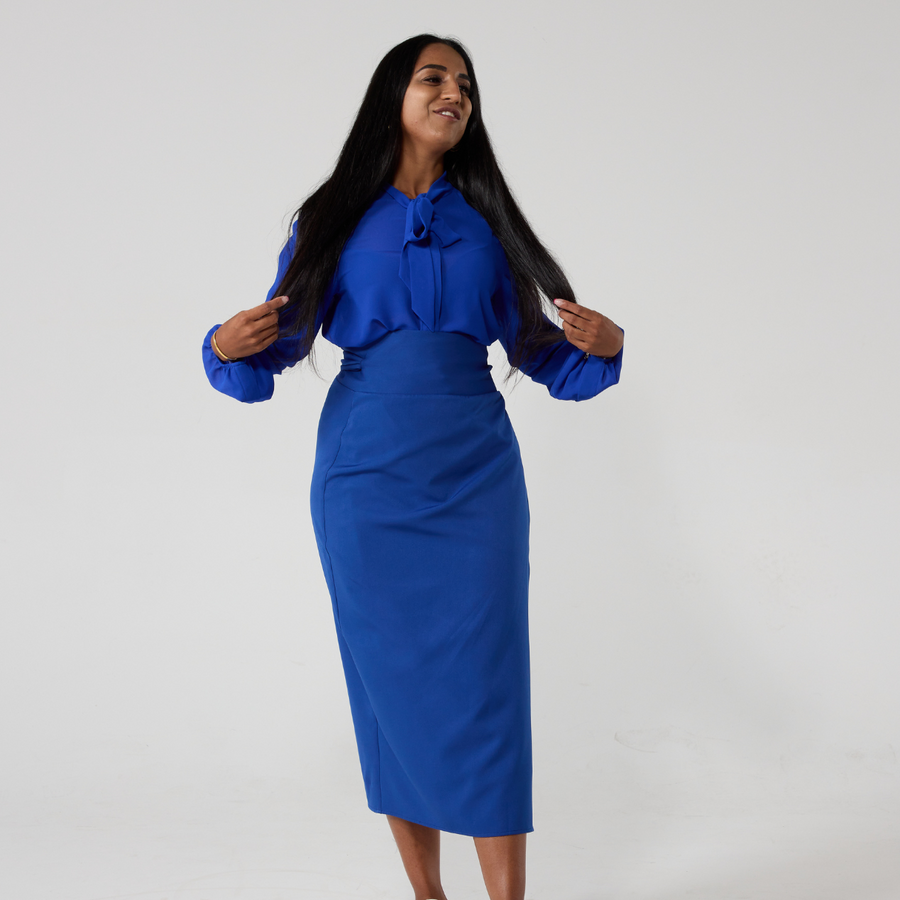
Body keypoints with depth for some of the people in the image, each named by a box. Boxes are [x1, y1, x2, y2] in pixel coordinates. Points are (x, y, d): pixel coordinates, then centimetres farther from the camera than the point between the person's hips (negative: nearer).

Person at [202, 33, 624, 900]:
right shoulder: (336, 218, 6)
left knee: (484, 683, -3)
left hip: (474, 476, 1)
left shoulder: (483, 222, 10)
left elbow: (536, 347, 11)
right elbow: (282, 341, 4)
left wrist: (599, 345, -9)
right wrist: (229, 346, -17)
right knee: (392, 684, 4)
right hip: (368, 475, -1)